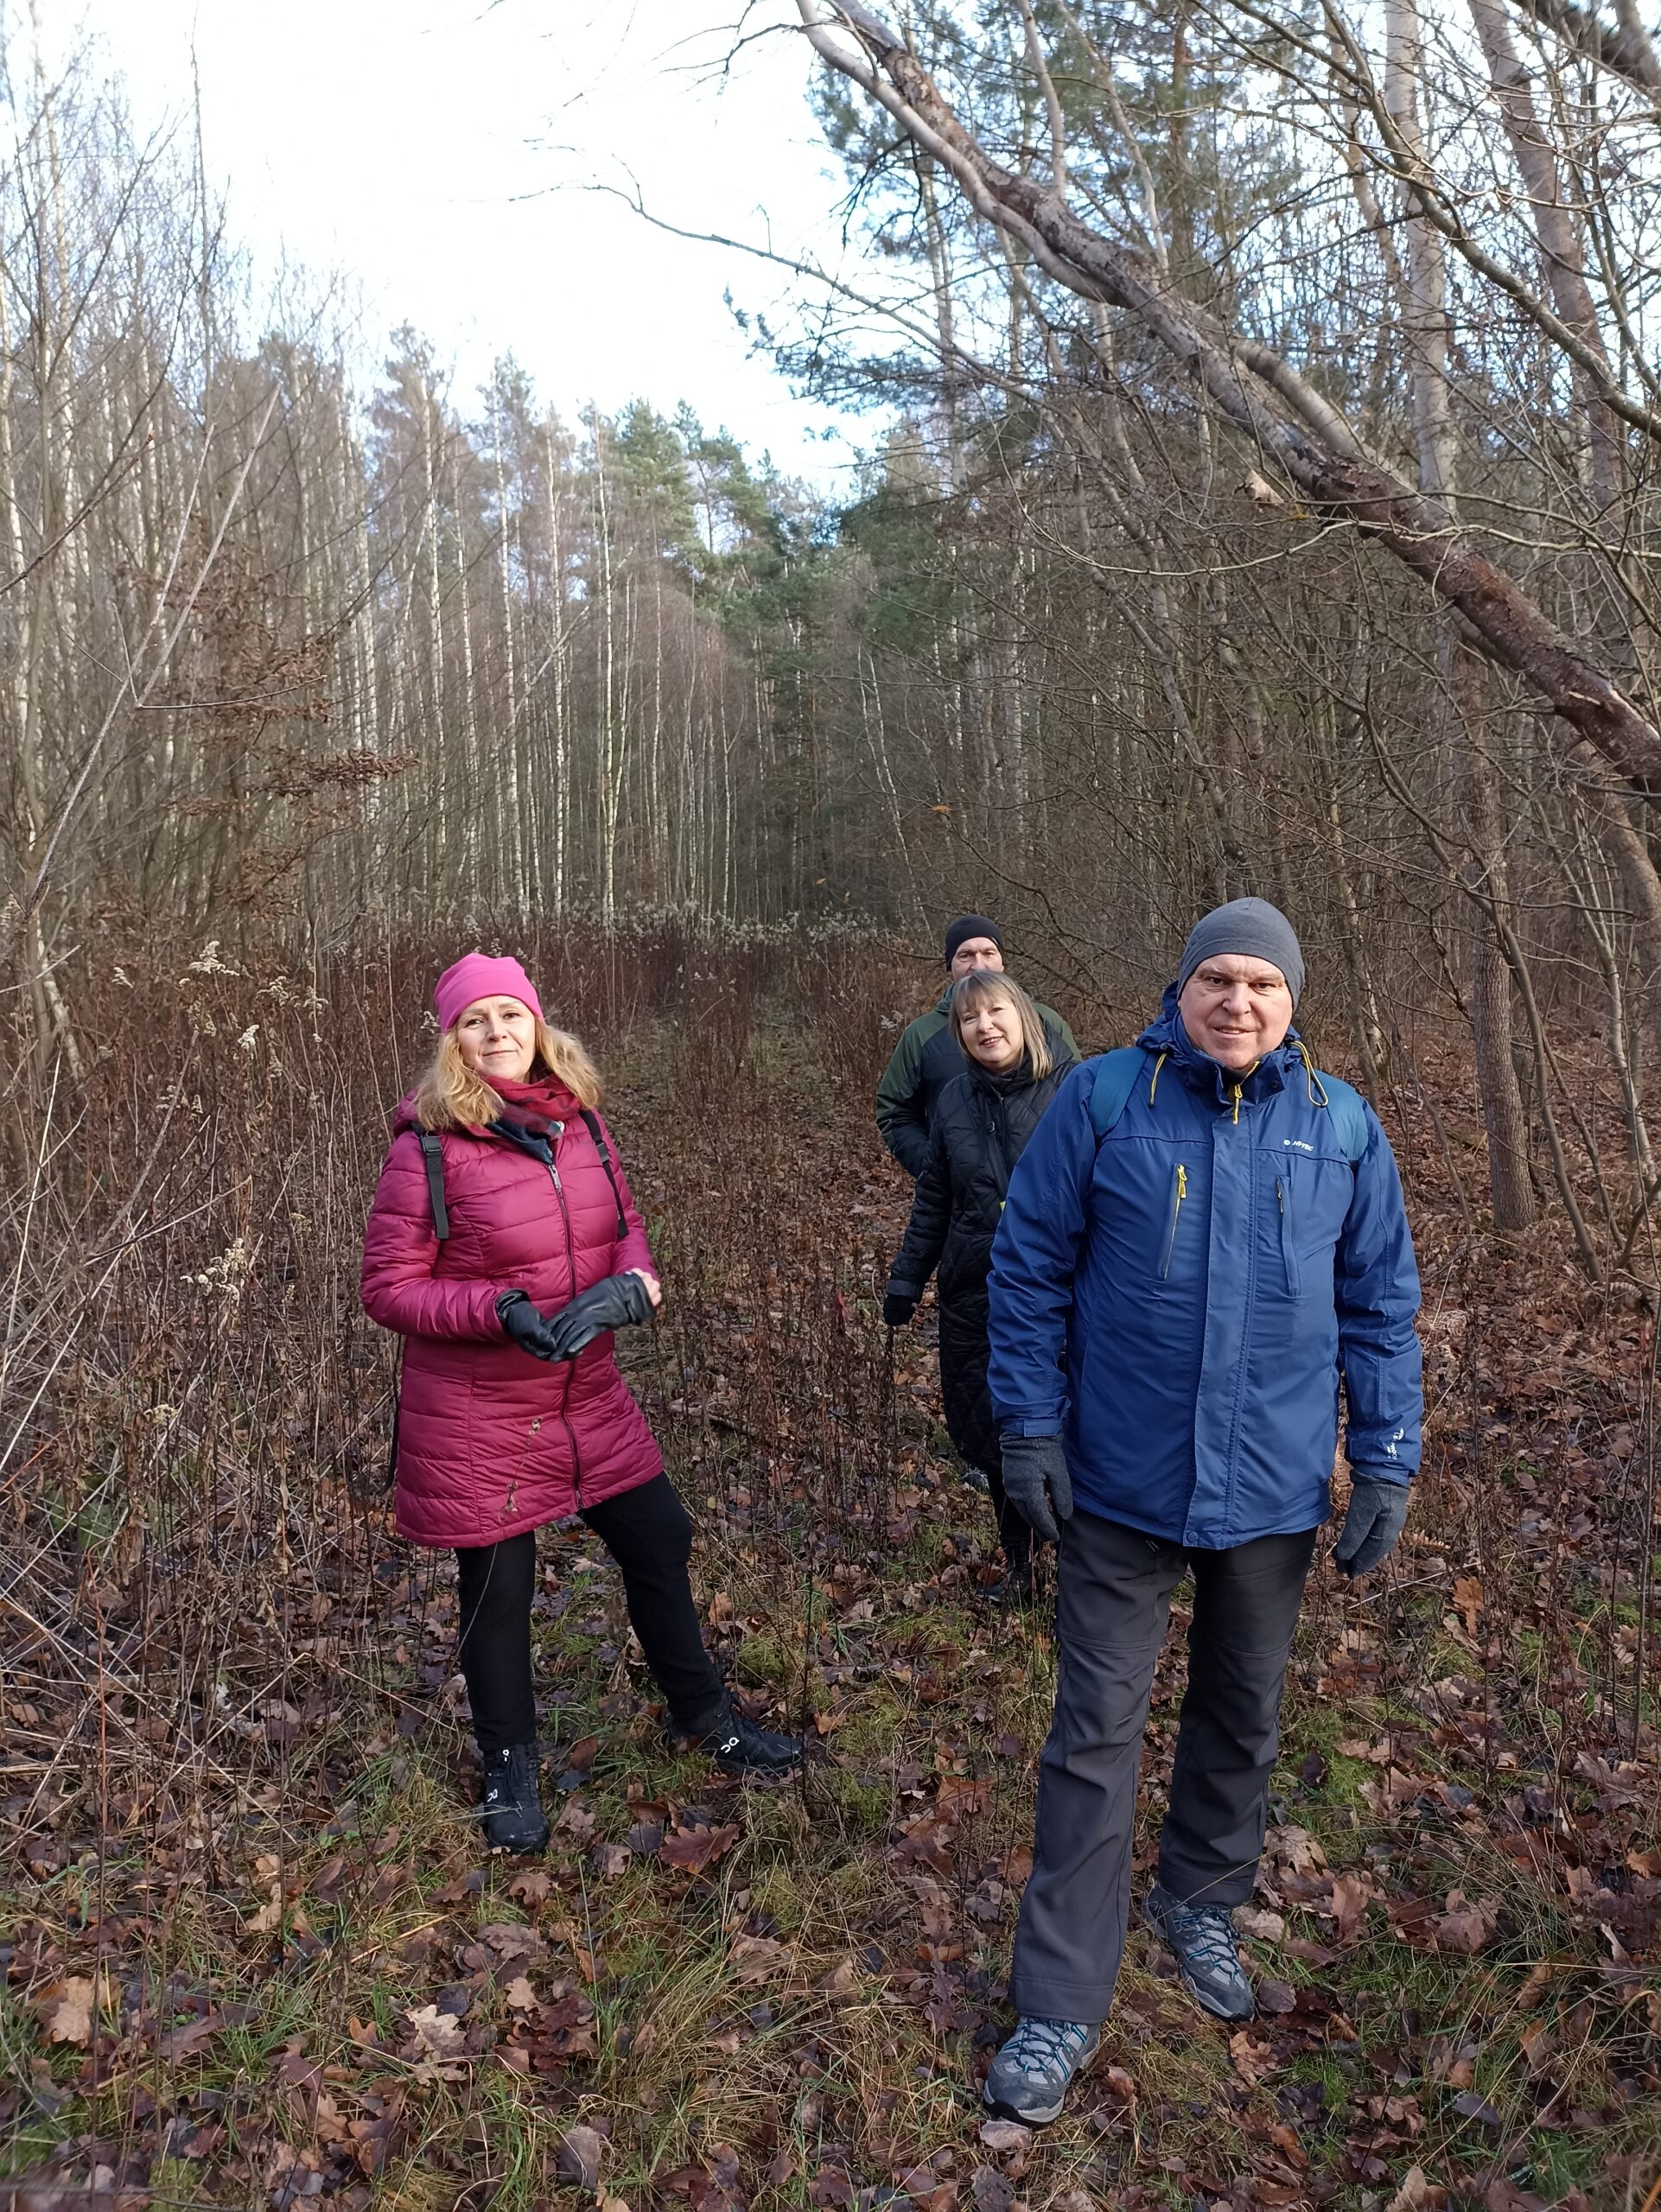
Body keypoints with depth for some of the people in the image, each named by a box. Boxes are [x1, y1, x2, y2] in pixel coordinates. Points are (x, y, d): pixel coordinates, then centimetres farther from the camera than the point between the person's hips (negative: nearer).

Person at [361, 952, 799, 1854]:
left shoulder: (579, 1119, 0)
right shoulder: (428, 1146, -15)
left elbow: (625, 1225, 9)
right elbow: (388, 1287, -12)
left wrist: (632, 1282, -14)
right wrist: (501, 1310, -26)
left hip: (589, 1397, 5)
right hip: (477, 1417, -5)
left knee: (659, 1542, 14)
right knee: (498, 1585, 10)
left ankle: (701, 1712, 39)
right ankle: (509, 1764, 37)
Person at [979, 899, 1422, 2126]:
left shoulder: (1342, 1126, -3)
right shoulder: (1101, 1099, -10)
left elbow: (1381, 1305, 4)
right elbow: (1031, 1268, -5)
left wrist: (1388, 1463, 2)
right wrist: (1030, 1427, -7)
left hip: (1273, 1492, 3)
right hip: (1121, 1484, -2)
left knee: (1244, 1717, 21)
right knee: (1097, 1736, 6)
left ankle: (1203, 1903, 47)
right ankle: (1062, 2002, 21)